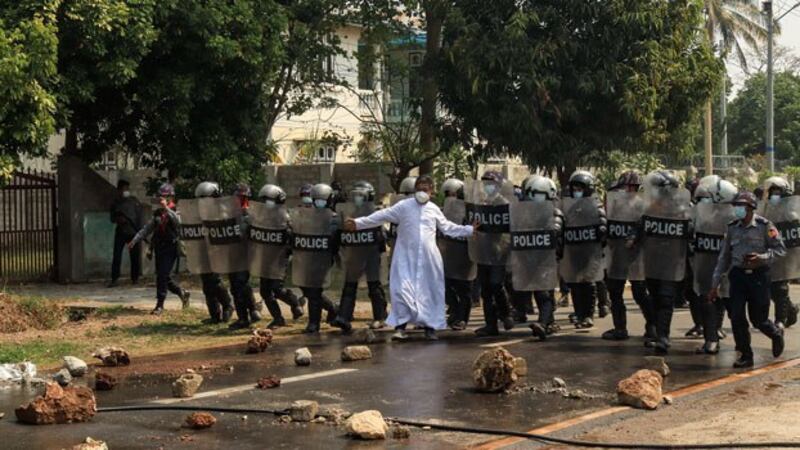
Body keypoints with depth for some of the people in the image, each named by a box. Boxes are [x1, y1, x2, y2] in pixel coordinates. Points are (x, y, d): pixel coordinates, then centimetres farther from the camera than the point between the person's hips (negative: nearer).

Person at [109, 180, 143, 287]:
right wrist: (118, 219, -10)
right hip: (120, 232, 1)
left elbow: (139, 216, 2)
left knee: (135, 256, 2)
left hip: (133, 232, -1)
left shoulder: (134, 201, 3)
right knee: (117, 255, -6)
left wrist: (140, 231, -6)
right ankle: (114, 279, -4)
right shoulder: (116, 203, 8)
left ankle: (135, 278, 14)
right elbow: (112, 218, 13)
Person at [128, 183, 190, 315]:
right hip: (159, 248, 7)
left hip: (170, 248, -7)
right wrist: (134, 240, 9)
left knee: (162, 275, -14)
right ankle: (182, 293, 31)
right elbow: (147, 229, 17)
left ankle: (160, 305, -8)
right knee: (163, 276, 10)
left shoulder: (176, 211, -4)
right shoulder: (157, 213, 13)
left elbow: (178, 221, -27)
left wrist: (166, 208, -31)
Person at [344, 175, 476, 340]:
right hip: (406, 257, -3)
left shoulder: (434, 209, 9)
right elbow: (381, 216, -3)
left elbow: (447, 227, 22)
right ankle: (401, 326, -3)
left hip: (428, 258, 3)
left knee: (430, 291, 6)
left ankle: (430, 326, 18)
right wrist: (358, 223, -8)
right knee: (402, 290, -10)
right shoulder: (404, 206, -2)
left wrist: (469, 229, 23)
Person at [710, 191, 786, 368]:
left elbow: (780, 249, -5)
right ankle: (745, 355, 8)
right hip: (738, 274, 4)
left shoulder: (764, 226, -7)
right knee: (737, 317, -4)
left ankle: (777, 334, 36)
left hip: (758, 275, -4)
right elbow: (724, 257, 11)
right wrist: (715, 285, 9)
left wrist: (762, 257, -24)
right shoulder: (732, 228, 5)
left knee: (758, 318, 3)